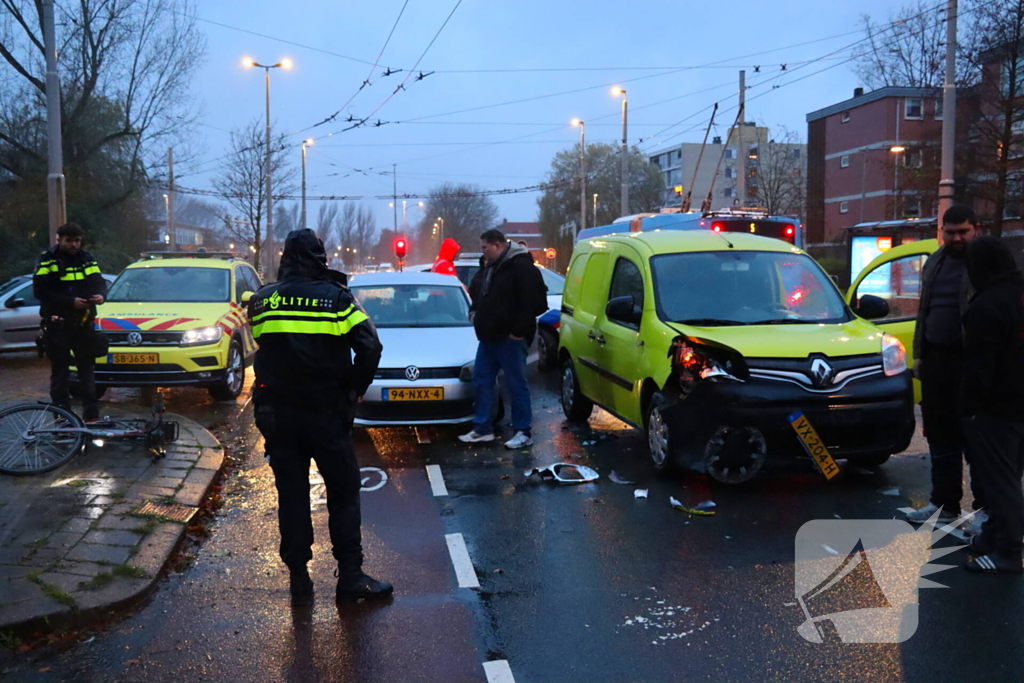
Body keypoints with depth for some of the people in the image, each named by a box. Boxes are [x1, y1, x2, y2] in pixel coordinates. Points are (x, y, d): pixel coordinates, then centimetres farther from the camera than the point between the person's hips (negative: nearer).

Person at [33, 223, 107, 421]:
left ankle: (92, 415, 10)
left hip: (83, 324, 4)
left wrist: (101, 295, -17)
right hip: (57, 325, -4)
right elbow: (40, 291, -12)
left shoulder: (86, 259, 11)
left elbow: (99, 282, 7)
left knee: (87, 368, 6)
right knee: (60, 372, 1)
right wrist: (71, 301, -20)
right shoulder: (48, 260, -3)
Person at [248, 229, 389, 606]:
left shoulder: (262, 300, 1)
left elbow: (260, 349, 10)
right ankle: (350, 577, 6)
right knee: (343, 493, 7)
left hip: (276, 415, 3)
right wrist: (354, 389, -3)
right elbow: (370, 347, -14)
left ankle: (299, 581, 14)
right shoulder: (337, 298, -8)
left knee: (291, 496, 10)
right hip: (327, 414, -3)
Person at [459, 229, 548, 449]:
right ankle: (483, 428, 21)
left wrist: (519, 329, -20)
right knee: (481, 381, 12)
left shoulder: (520, 266, -14)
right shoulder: (488, 267, 14)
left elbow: (533, 300, -21)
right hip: (488, 337, 9)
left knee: (516, 384, -3)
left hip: (510, 338, -9)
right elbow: (476, 293, 31)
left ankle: (523, 432, 4)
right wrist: (475, 312, 14)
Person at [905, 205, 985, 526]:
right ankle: (944, 502, 21)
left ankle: (986, 506, 11)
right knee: (940, 434, 11)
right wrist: (919, 354, 15)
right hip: (936, 359, 7)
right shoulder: (934, 262, 15)